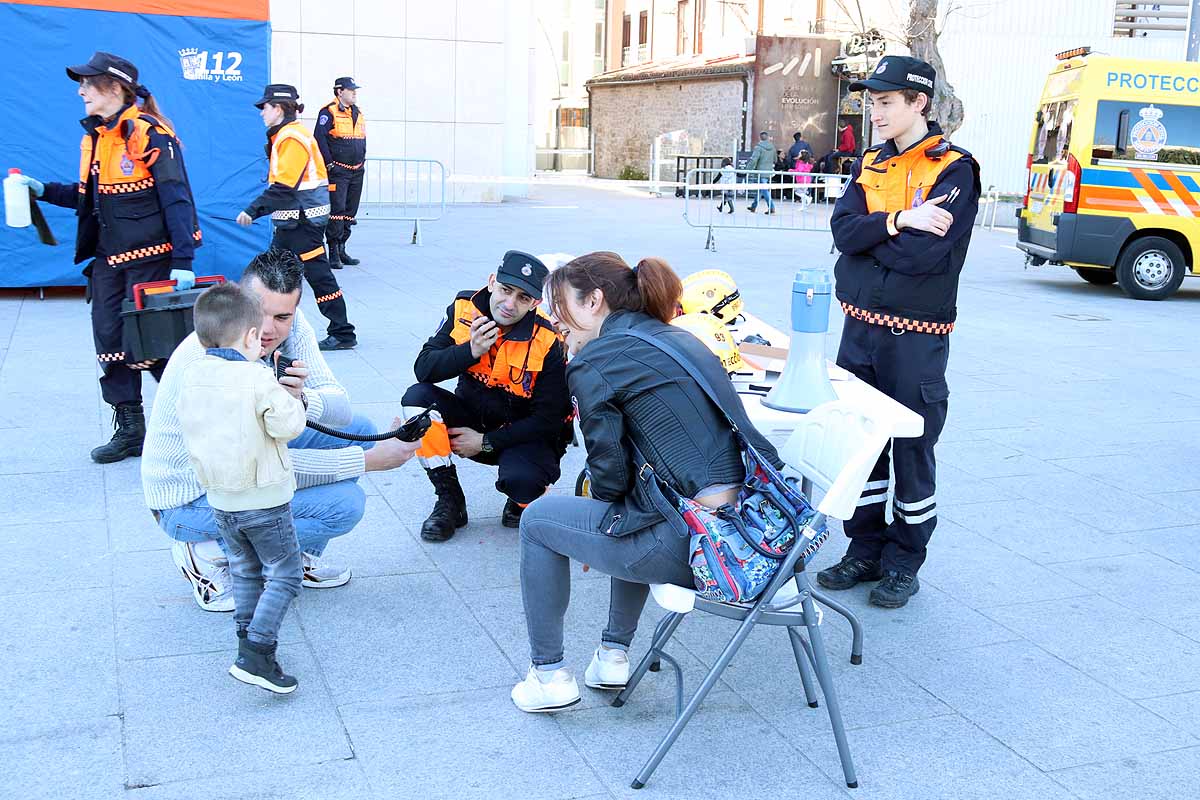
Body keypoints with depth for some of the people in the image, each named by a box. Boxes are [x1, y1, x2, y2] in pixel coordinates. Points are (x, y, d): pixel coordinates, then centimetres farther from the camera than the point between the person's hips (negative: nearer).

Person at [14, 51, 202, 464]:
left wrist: (183, 260, -20)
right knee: (110, 342, 7)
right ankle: (130, 431, 17)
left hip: (150, 258, -8)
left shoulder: (150, 134, -12)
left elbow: (176, 199, -15)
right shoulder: (94, 137, 12)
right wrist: (45, 190, 6)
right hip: (107, 260, 8)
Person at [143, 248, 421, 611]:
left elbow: (342, 410, -14)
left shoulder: (291, 326, -10)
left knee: (359, 429, 0)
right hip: (190, 499, -8)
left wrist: (303, 400, -38)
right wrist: (369, 460, -28)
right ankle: (209, 554, -5)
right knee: (344, 503, -21)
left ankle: (299, 554, 10)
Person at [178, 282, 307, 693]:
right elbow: (287, 425, -21)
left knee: (245, 572, 23)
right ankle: (255, 654, -7)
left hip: (220, 501, 7)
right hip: (264, 500, -6)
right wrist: (291, 398, -1)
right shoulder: (258, 379, -19)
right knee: (284, 575, 3)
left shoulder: (191, 375, 1)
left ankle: (249, 639, 28)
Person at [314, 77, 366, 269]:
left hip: (356, 172, 8)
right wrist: (329, 164, -15)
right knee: (337, 210, -11)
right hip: (337, 171, -7)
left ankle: (341, 250, 18)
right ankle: (333, 253, -8)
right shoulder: (328, 112, -8)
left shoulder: (358, 113, 16)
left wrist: (362, 160, 15)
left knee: (350, 212, 10)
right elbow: (319, 138, -13)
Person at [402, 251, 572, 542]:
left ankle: (521, 502, 8)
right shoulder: (464, 309, -11)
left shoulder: (549, 343, -20)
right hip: (470, 417, 4)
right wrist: (470, 351, -31)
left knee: (521, 480, -35)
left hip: (524, 434, -4)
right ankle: (450, 503, -7)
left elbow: (549, 418, -16)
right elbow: (423, 369, -14)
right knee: (417, 397, -22)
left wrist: (486, 442, -17)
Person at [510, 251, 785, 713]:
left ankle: (549, 675, 22)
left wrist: (601, 525, 19)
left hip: (697, 544, -8)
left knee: (537, 520, 14)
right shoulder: (680, 338, 19)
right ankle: (614, 656, 38)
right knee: (635, 512, 37)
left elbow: (610, 471, -3)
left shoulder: (592, 363, -6)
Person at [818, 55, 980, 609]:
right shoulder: (870, 164, 11)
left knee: (912, 449, 4)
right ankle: (865, 550, 27)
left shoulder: (954, 168, -9)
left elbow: (928, 254, -21)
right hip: (861, 325, 6)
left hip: (916, 335, -6)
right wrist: (898, 220, -19)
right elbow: (843, 228, -5)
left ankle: (903, 563, 19)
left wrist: (867, 240, -9)